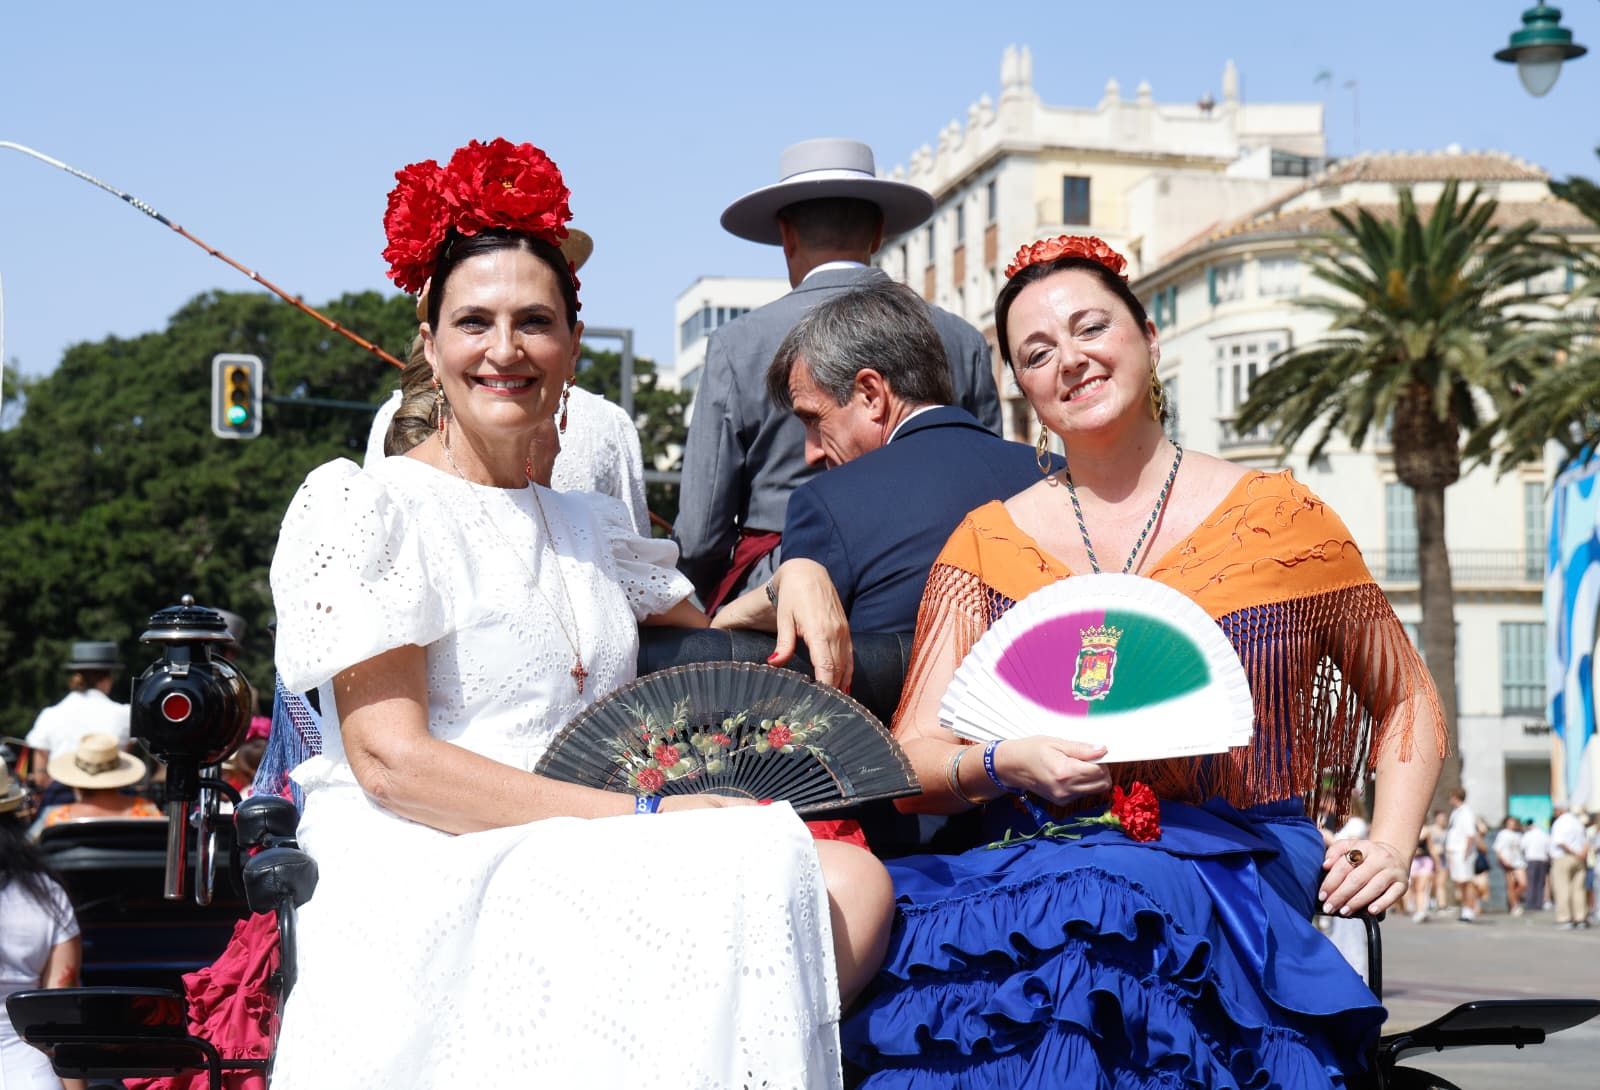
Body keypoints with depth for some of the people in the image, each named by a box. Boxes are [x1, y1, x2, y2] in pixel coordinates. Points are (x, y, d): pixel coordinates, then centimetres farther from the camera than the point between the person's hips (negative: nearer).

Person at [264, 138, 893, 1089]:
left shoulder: (588, 526, 22)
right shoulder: (367, 509, 0)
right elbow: (390, 760, -9)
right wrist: (646, 817, -16)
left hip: (586, 883, 7)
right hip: (431, 892, -6)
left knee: (854, 879, -21)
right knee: (764, 866, -29)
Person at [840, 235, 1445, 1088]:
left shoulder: (1277, 518, 9)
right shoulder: (988, 545, 12)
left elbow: (1406, 705, 19)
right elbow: (913, 762, 7)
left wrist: (1389, 845, 3)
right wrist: (1004, 765, -14)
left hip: (1234, 868, -1)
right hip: (1036, 857, 1)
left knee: (1094, 917, -36)